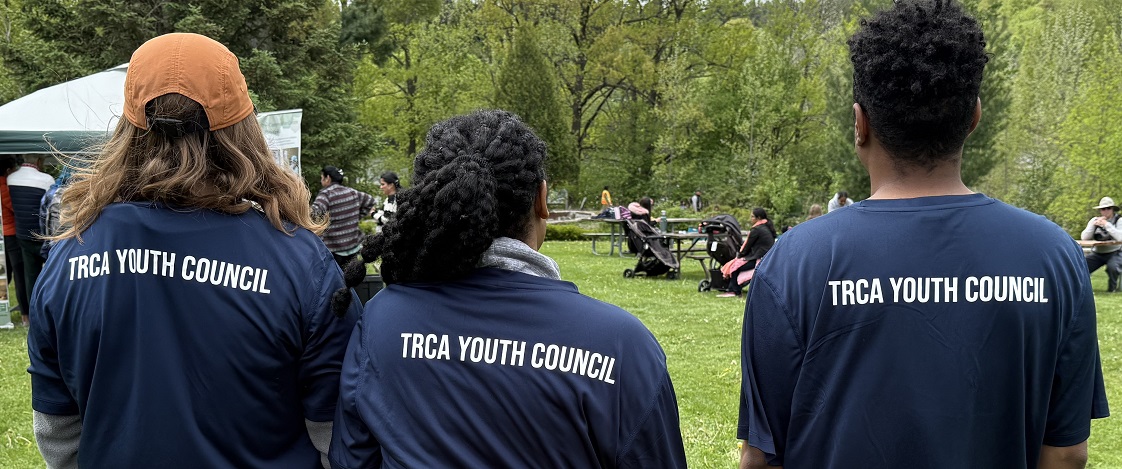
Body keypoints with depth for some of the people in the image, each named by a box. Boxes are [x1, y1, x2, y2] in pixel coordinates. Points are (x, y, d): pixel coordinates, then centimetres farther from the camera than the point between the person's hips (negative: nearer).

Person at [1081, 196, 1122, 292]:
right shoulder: (1094, 220, 8)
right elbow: (1084, 237, -3)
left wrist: (1107, 225, -23)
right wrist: (1093, 225, -14)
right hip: (1097, 253, 3)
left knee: (1112, 267, -35)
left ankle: (1112, 287, -5)